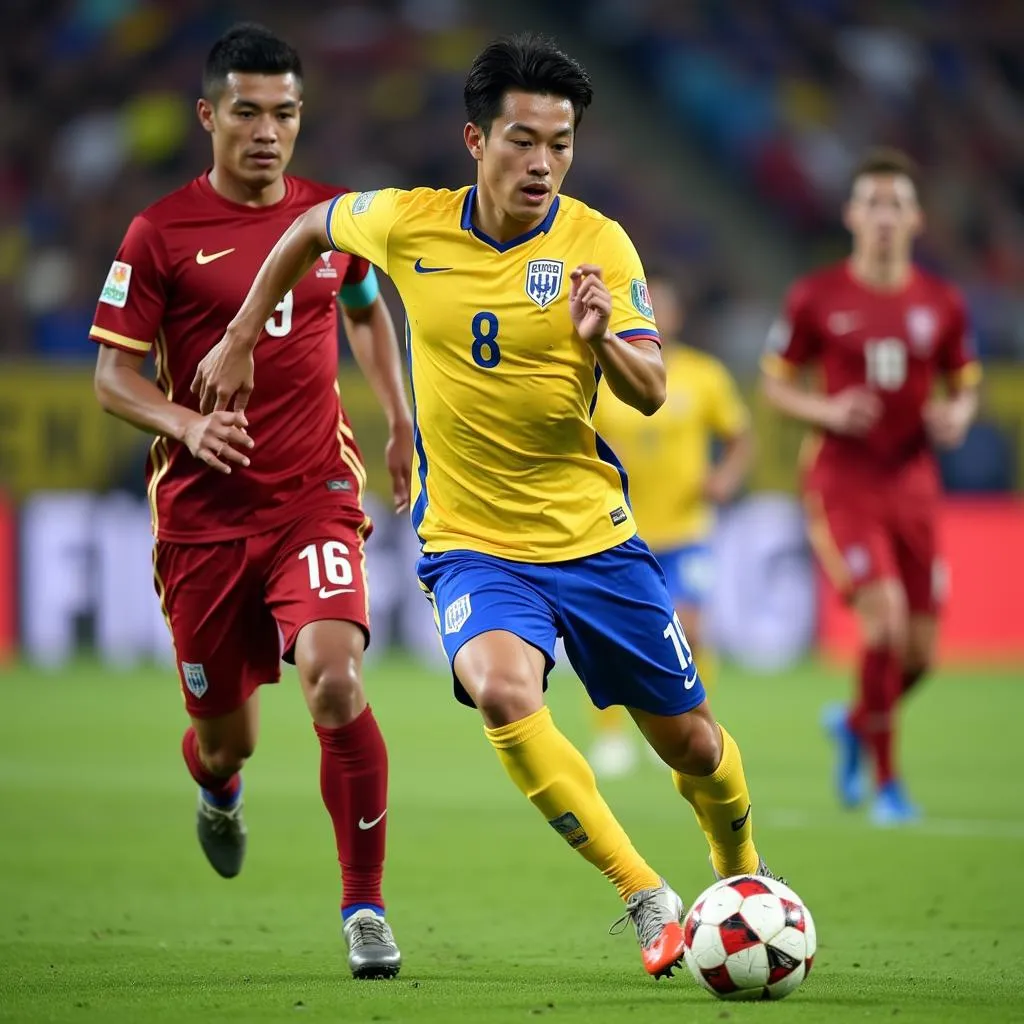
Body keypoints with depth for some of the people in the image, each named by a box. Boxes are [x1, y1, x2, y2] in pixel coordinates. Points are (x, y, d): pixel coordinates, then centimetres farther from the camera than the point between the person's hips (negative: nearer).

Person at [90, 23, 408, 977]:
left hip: (315, 494, 1)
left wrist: (401, 423, 20)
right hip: (202, 510, -1)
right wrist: (185, 424, -21)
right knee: (225, 729, 9)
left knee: (335, 680, -23)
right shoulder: (161, 233, -4)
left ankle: (364, 907, -10)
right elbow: (113, 373, -3)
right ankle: (218, 790, 50)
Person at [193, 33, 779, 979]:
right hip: (471, 542, -1)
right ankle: (649, 902, -23)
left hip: (594, 536, 1)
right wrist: (241, 339, 15)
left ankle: (742, 879, 42)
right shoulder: (408, 224, -6)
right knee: (503, 690, -31)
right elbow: (312, 227, 15)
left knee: (689, 739, 9)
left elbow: (650, 393, -17)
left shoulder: (597, 244, -10)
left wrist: (600, 339, -37)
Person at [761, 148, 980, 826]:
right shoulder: (816, 298, -2)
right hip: (842, 483, -3)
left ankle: (856, 724, 37)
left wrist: (958, 416, -8)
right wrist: (826, 412, -15)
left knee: (920, 652, 2)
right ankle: (886, 781, -6)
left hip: (912, 484, 4)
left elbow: (965, 386, 15)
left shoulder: (942, 304, 5)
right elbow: (776, 382, 4)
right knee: (885, 616, -21)